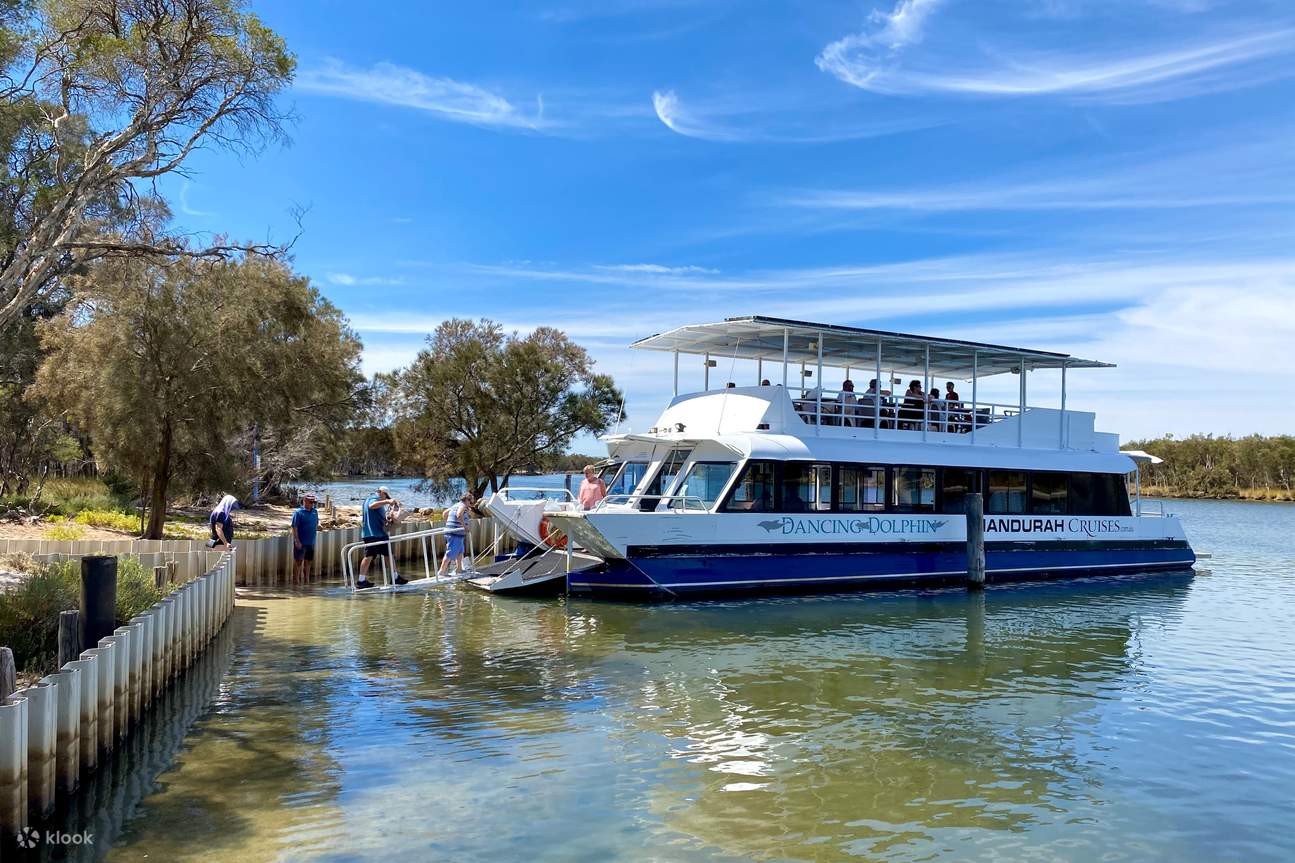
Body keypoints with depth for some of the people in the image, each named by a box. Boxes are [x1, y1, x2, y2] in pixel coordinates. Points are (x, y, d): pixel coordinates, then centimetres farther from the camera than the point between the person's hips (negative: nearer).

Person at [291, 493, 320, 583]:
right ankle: (297, 580, 10)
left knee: (308, 561, 14)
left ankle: (307, 579, 24)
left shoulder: (315, 512, 8)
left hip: (311, 542, 6)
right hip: (301, 543, -6)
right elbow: (294, 527, -14)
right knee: (298, 561, 3)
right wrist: (297, 541, -18)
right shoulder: (298, 512, -11)